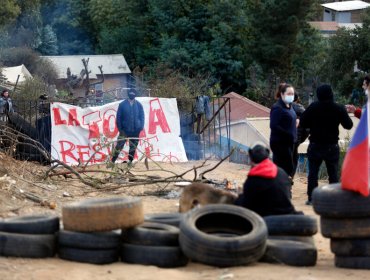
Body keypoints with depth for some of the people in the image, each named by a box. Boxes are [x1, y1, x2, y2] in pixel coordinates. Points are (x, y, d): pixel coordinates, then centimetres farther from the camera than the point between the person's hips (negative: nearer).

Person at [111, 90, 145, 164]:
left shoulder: (139, 105, 4)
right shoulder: (122, 104, -2)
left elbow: (142, 116, 6)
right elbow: (118, 117, 1)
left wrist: (141, 126, -6)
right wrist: (120, 128, -3)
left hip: (135, 131, 2)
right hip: (124, 130, -2)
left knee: (133, 147, 9)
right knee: (119, 146, -8)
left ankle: (130, 161, 21)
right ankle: (112, 161, -4)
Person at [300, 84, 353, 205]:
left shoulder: (312, 107, -9)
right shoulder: (339, 108, -8)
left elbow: (302, 123, -6)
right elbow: (348, 125, -1)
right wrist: (344, 113, 15)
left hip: (315, 146, 0)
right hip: (332, 146, 0)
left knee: (313, 173, 5)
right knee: (333, 173, 8)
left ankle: (311, 198, 3)